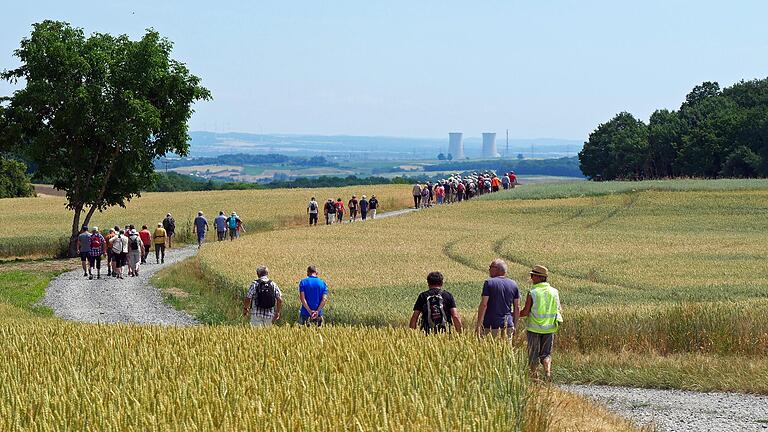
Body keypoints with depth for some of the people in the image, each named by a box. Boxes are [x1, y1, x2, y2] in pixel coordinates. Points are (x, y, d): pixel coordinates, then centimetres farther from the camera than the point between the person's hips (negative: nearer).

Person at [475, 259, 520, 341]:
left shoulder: (489, 283, -7)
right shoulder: (513, 284, 8)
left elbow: (483, 305, -12)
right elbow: (517, 308, 9)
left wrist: (478, 325, -10)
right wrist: (515, 326, 18)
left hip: (490, 326, -5)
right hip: (508, 326, 5)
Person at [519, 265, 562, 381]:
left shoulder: (532, 293, -11)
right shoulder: (554, 292, 1)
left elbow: (525, 312, -11)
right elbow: (559, 311, 5)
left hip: (534, 328, -3)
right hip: (550, 328, 3)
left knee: (533, 355, 8)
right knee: (546, 354, 12)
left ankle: (535, 377, 8)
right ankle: (547, 371, -11)